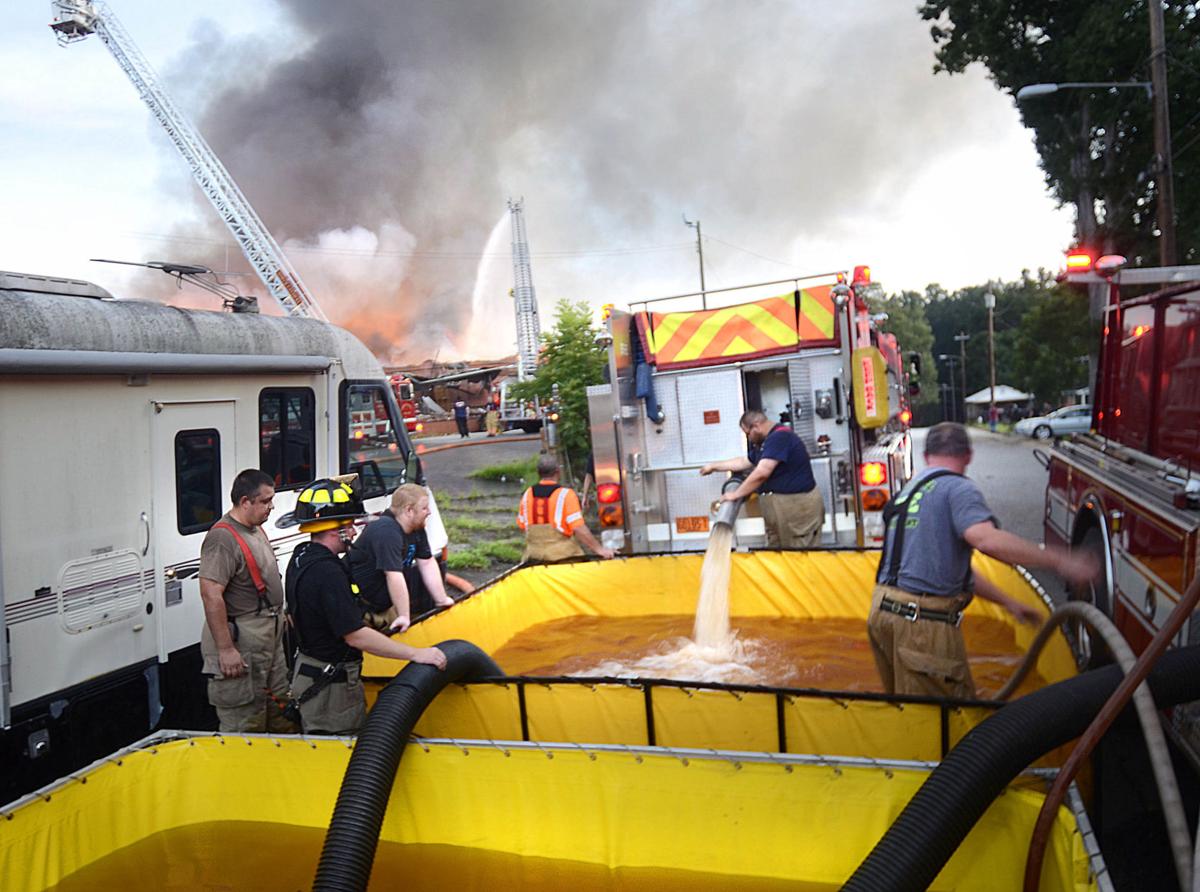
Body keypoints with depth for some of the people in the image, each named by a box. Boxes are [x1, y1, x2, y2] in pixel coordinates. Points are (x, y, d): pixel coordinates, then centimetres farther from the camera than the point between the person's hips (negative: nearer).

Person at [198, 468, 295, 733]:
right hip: (241, 641, -10)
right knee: (245, 725, -3)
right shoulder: (223, 538, -20)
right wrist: (225, 649, -27)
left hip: (270, 637, 10)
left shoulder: (256, 529, 12)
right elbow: (211, 595, -27)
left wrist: (279, 615, 25)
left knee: (280, 715, 19)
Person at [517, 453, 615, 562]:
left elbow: (521, 525, 13)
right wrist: (598, 549, -12)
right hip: (562, 553, -5)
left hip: (534, 555, 5)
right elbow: (578, 528, -16)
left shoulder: (527, 494, 6)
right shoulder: (565, 494, -10)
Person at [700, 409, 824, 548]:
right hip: (779, 506, 10)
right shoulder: (765, 442, 17)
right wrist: (713, 466, 35)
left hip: (797, 505, -10)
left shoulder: (780, 437, -16)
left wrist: (736, 494, -13)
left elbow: (761, 473, -23)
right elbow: (744, 462, 32)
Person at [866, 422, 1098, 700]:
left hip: (883, 612, 9)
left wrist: (1008, 602, 27)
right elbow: (987, 539, -28)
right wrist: (1058, 561, -21)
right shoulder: (958, 488, -7)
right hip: (922, 623, -9)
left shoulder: (911, 489, 20)